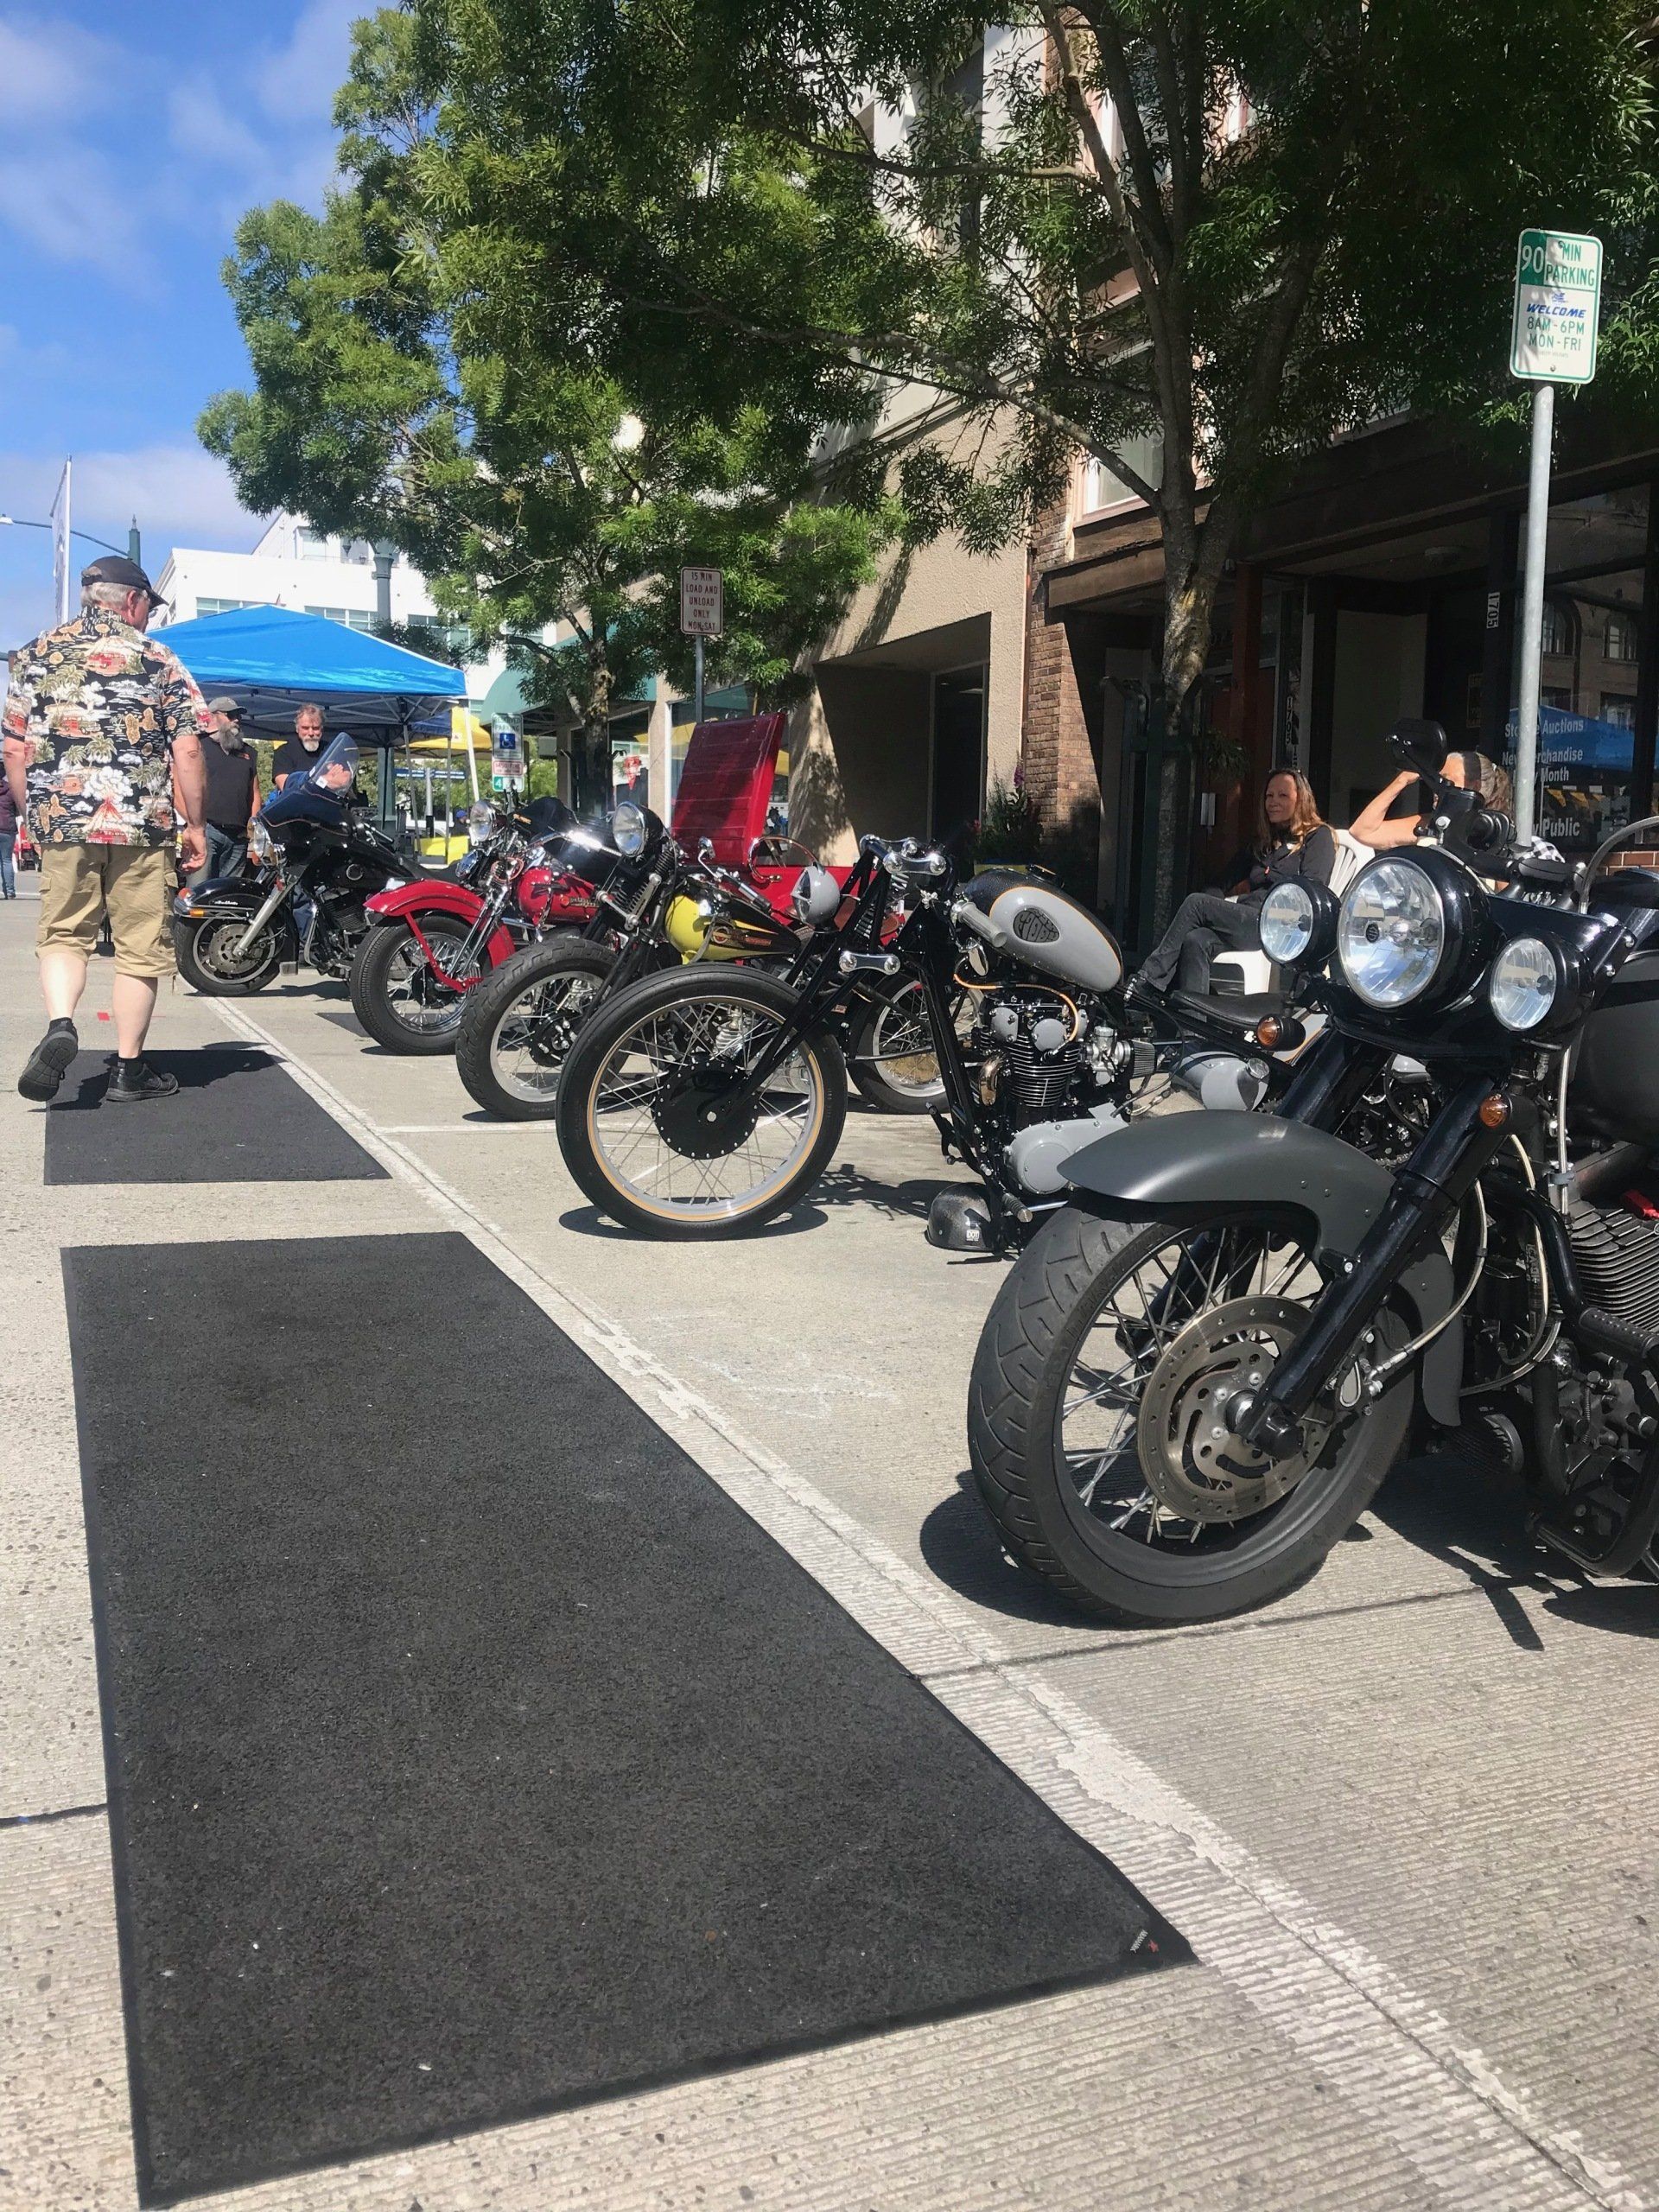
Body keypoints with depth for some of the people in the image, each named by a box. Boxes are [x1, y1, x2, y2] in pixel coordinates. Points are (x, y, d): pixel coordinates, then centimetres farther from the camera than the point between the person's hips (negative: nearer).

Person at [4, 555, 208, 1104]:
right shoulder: (159, 660, 1)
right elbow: (187, 751, -3)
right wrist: (195, 825, 5)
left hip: (59, 820, 2)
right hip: (141, 823, -2)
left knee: (63, 934, 14)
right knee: (141, 946, 7)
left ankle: (59, 1025, -12)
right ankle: (129, 1069, 13)